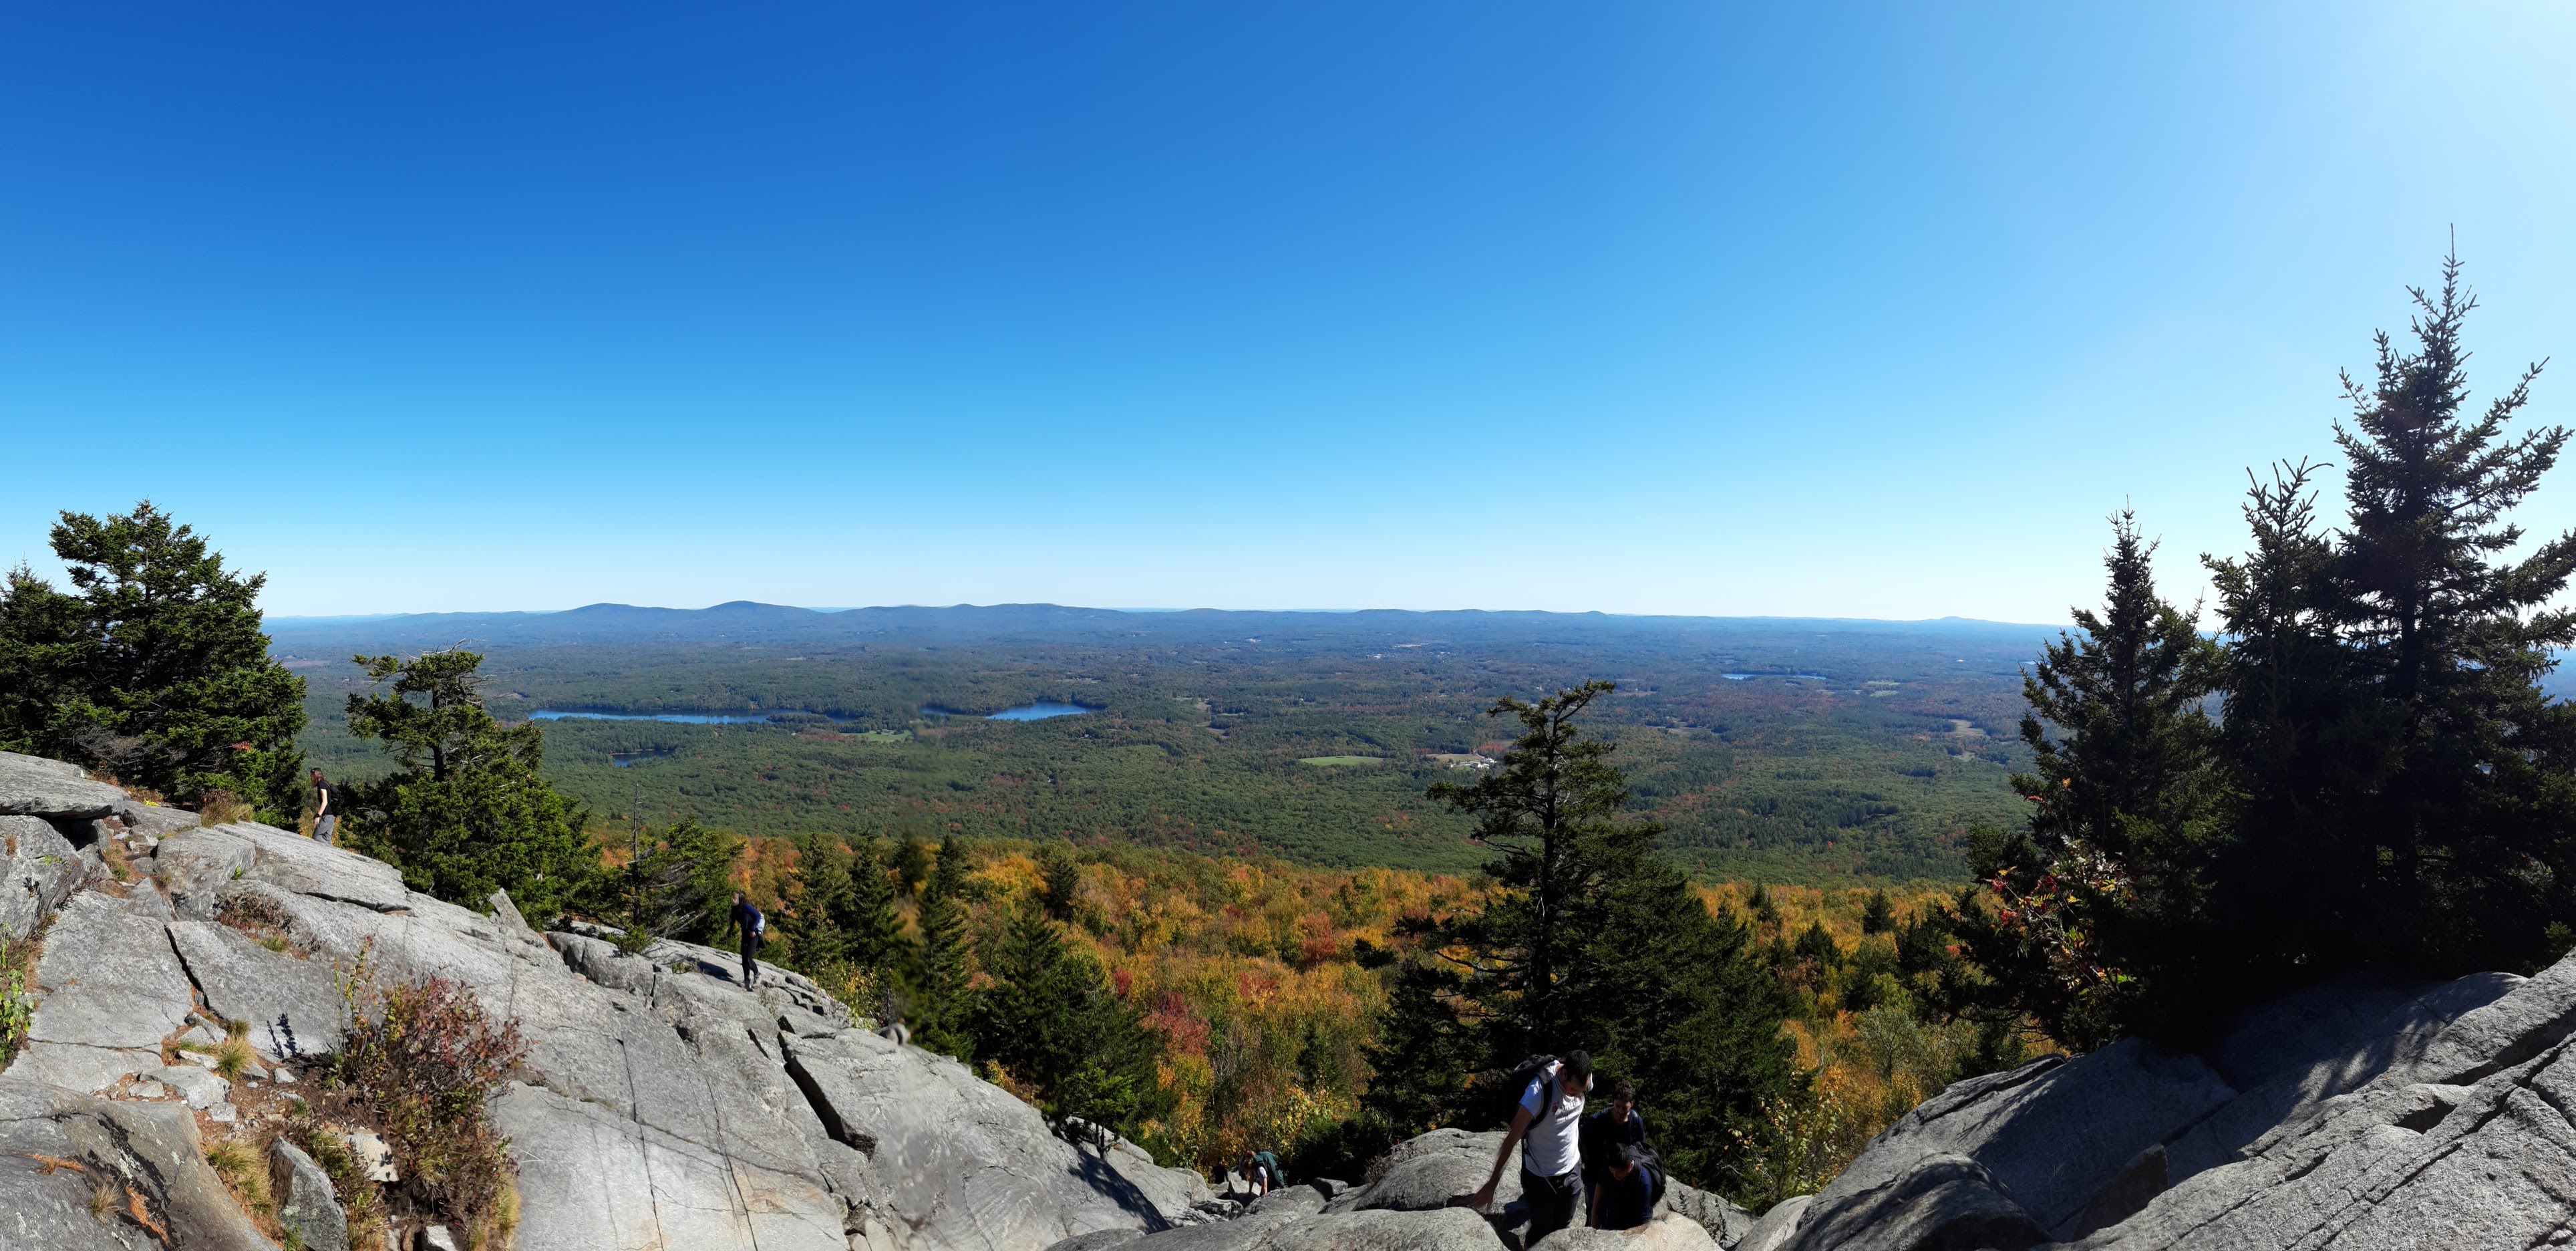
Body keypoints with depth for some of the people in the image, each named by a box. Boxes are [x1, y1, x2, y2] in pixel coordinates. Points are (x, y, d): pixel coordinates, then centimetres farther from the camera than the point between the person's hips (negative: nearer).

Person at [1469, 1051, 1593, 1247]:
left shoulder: (1584, 1079, -15)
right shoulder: (1540, 1089, -33)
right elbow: (1512, 1138, -28)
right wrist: (1491, 1184, -24)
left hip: (1572, 1171, 5)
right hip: (1541, 1177, -5)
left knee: (1562, 1231, 19)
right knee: (1541, 1234, 12)